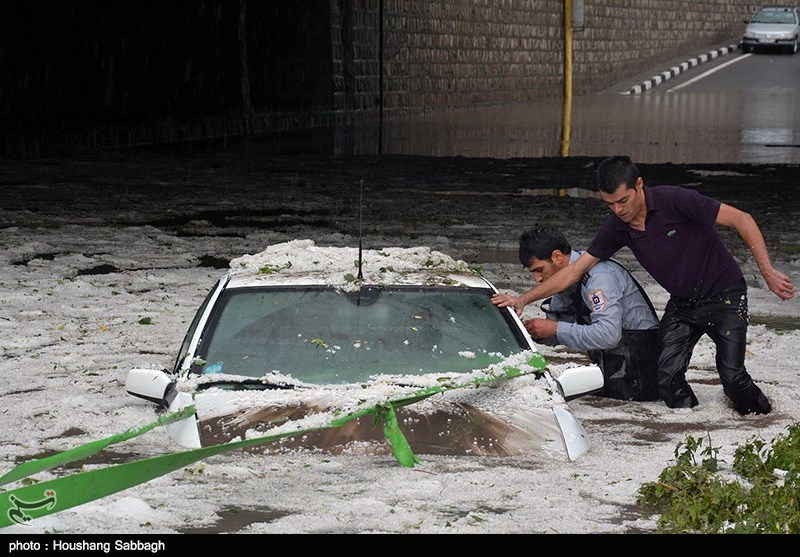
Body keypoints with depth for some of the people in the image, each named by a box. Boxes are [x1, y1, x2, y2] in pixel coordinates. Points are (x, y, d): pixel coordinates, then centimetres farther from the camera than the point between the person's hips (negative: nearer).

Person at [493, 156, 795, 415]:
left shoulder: (674, 200, -23)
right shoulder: (617, 227, -6)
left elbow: (741, 220, -20)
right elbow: (574, 271, 2)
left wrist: (768, 273, -25)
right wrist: (523, 299, -4)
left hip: (724, 295, -5)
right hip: (682, 304, 5)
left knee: (732, 377, -15)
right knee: (668, 378, -13)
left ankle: (765, 421, 12)